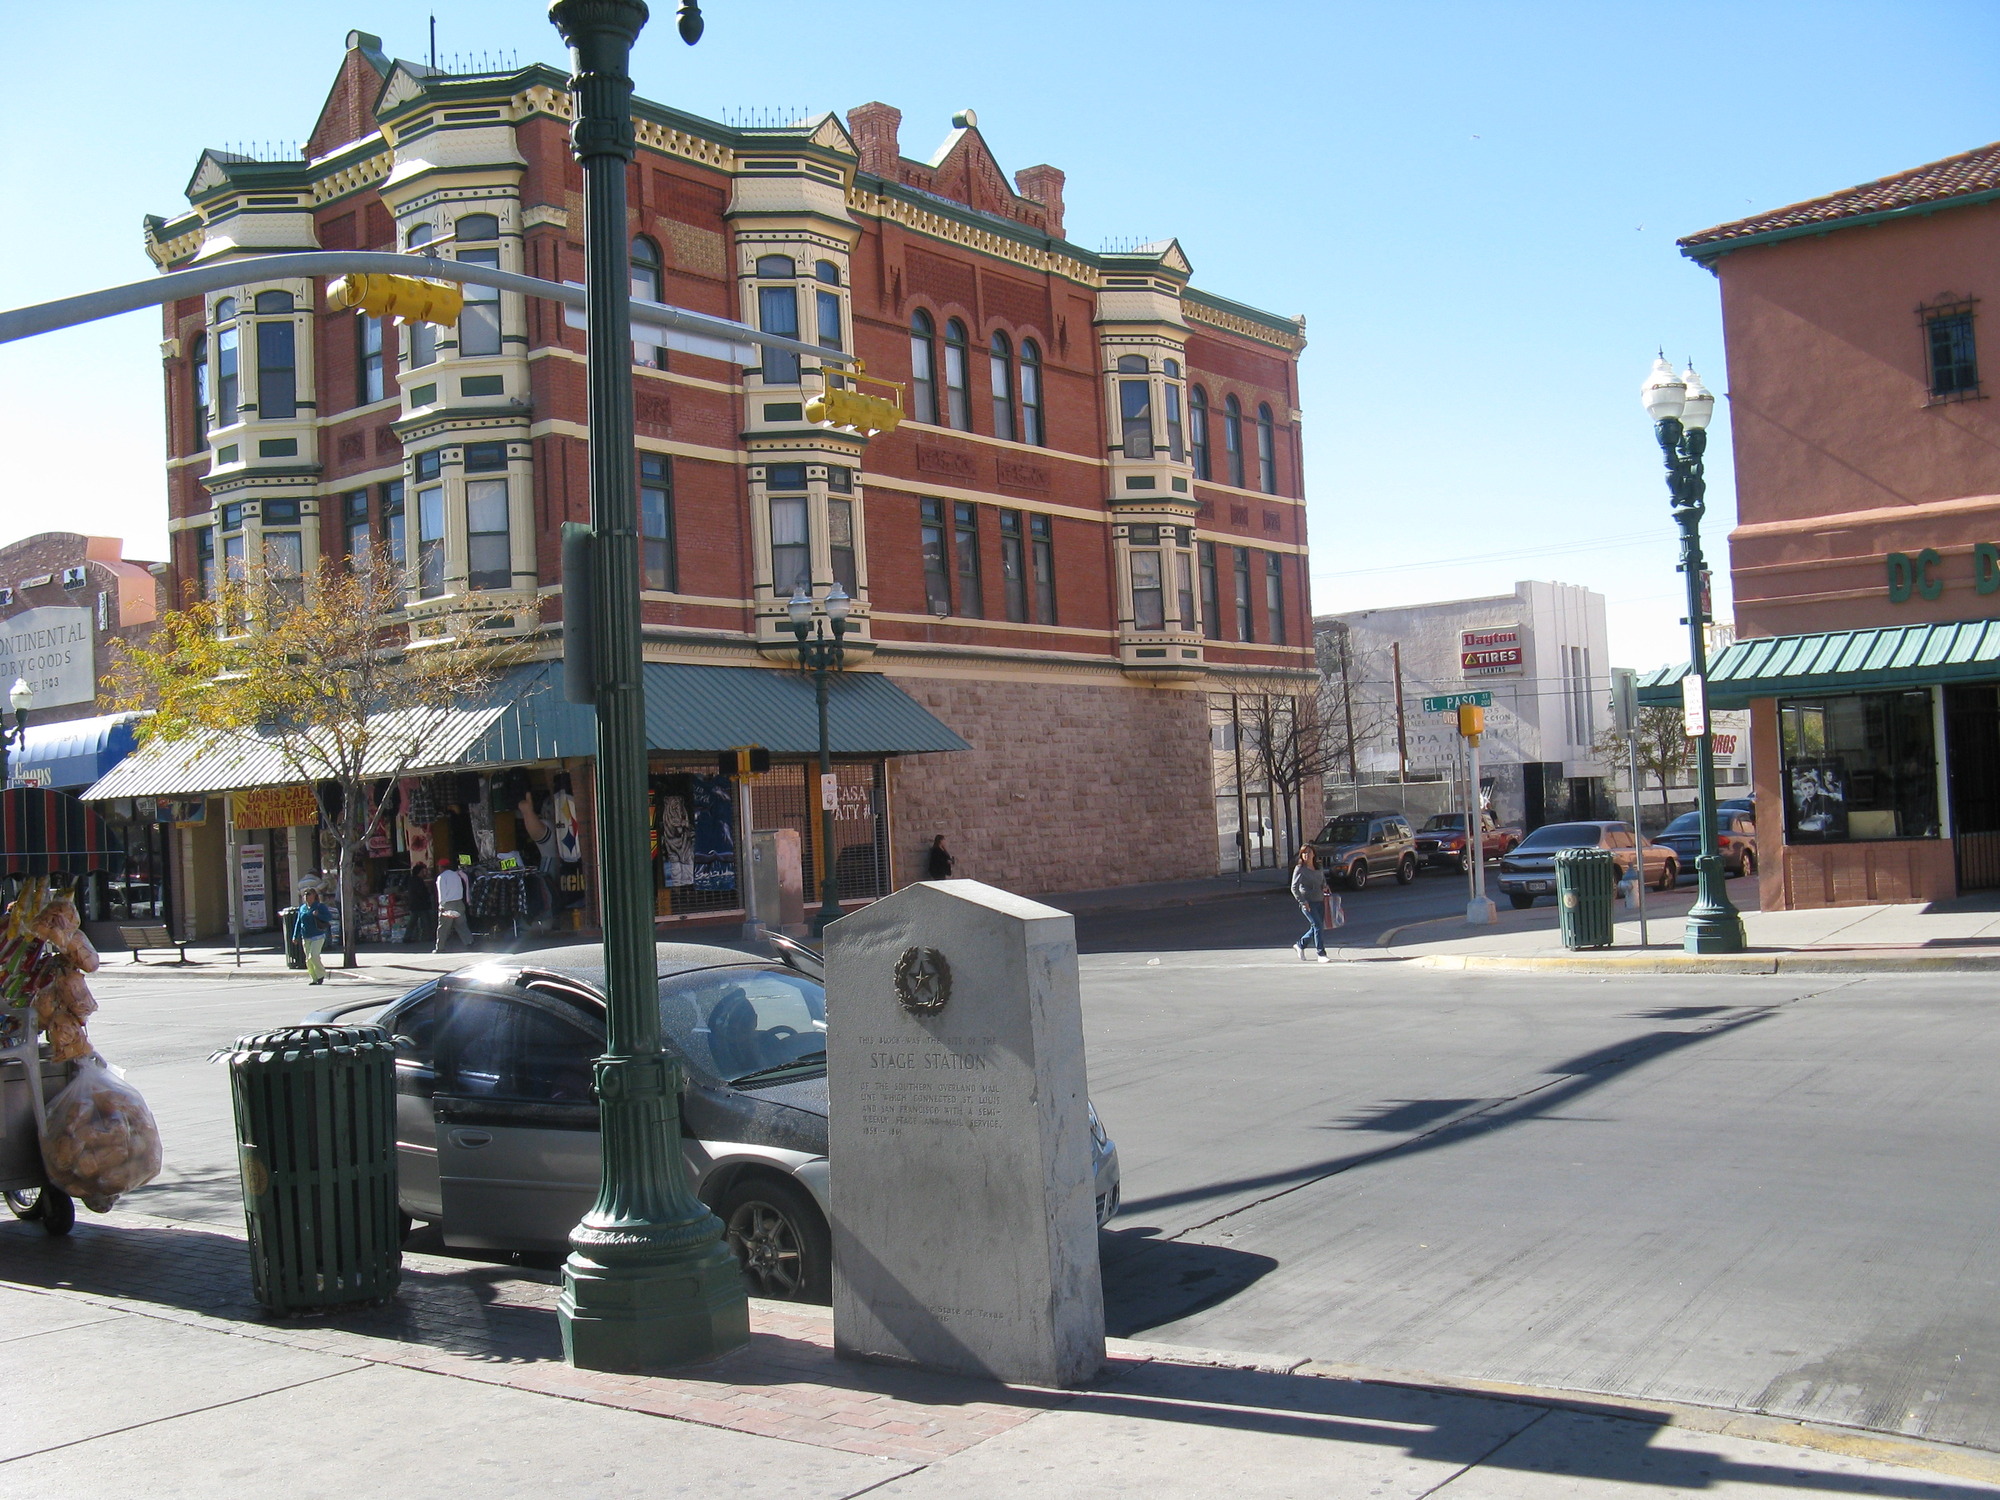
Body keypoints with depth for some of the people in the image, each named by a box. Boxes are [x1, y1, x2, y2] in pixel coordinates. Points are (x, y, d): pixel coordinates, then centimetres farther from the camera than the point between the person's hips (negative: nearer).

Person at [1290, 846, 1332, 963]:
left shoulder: (1318, 868, 11)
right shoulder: (1300, 869, -8)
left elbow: (1323, 881, 29)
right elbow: (1294, 888, -11)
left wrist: (1325, 887, 7)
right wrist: (1302, 901, -17)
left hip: (1320, 901, 7)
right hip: (1308, 903, -7)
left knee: (1315, 927, 11)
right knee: (1317, 926, -13)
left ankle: (1300, 945, 33)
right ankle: (1321, 955, -8)